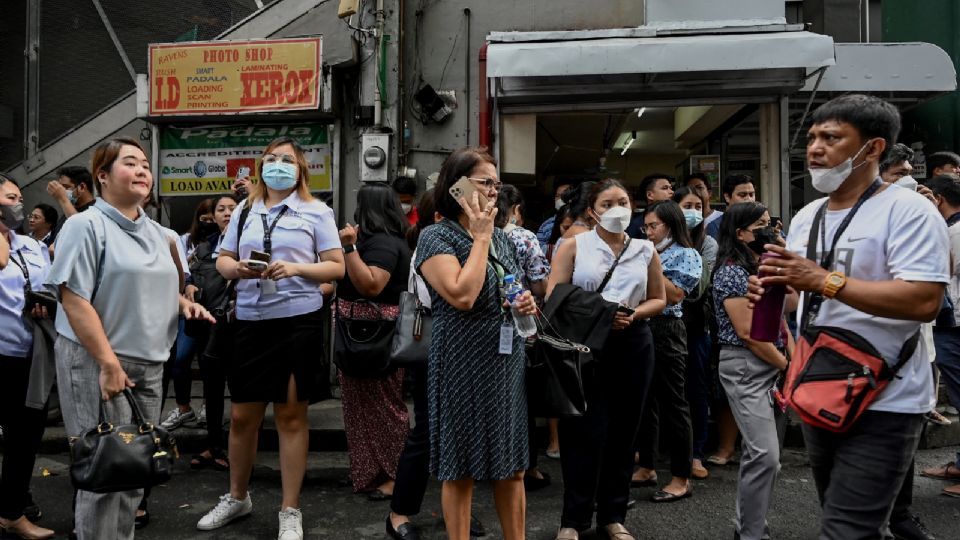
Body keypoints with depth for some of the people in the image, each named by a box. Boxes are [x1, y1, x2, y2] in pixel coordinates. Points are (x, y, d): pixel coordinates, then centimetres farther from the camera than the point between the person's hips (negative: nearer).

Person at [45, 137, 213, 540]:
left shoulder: (155, 233, 13)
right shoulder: (86, 226, -10)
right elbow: (73, 299, -17)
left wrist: (184, 304, 3)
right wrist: (109, 363, -21)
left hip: (148, 363, 7)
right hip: (97, 362, -7)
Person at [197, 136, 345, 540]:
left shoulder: (317, 212, 1)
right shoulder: (244, 211, 12)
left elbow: (337, 267, -2)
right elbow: (222, 259, 15)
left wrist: (296, 269, -18)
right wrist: (237, 268, -9)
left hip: (298, 321, -3)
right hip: (250, 321, 4)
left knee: (291, 415, 5)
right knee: (242, 415, 12)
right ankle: (237, 497, 34)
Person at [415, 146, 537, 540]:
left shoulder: (500, 236, 12)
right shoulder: (437, 237, -8)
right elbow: (463, 295, -23)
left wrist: (527, 304, 1)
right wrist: (481, 236, -14)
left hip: (508, 361, 7)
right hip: (465, 366, -6)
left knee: (512, 467, 13)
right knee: (462, 469, 4)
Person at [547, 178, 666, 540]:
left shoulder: (645, 251, 10)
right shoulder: (574, 246, 2)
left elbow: (659, 299, 14)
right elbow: (554, 299, -5)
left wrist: (634, 314, -7)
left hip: (632, 345, 3)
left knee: (622, 430, 9)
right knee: (585, 431, -2)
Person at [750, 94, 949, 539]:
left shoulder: (907, 210, -14)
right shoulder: (806, 217, 10)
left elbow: (925, 301, -26)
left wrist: (823, 280, -27)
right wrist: (772, 293, -4)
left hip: (883, 405, -8)